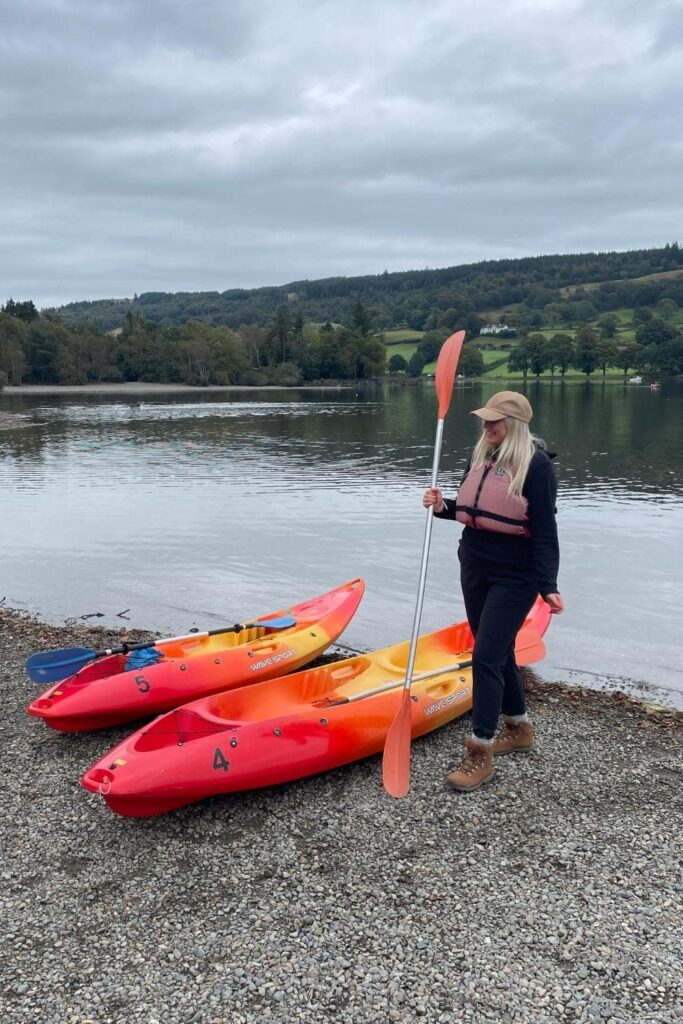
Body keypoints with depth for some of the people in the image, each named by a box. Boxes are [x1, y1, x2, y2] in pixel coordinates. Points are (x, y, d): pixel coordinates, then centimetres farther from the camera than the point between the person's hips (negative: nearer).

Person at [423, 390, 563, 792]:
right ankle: (519, 727, 36)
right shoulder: (481, 455, 7)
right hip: (475, 568, 8)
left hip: (514, 578, -8)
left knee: (486, 657, -10)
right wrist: (444, 506, -3)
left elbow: (545, 531, -17)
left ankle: (480, 754, -1)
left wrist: (548, 585, -22)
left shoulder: (536, 465, -15)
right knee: (497, 653, 17)